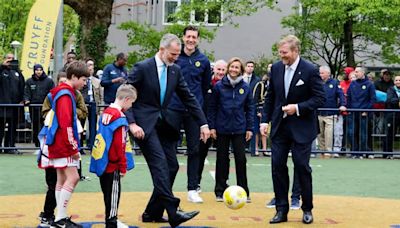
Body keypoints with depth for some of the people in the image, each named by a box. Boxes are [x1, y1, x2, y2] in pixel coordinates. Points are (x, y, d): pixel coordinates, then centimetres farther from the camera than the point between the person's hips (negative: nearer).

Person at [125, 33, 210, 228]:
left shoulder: (175, 71, 7)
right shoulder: (142, 68, -10)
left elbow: (188, 98, 11)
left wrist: (203, 123, 6)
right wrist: (132, 123, -20)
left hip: (164, 123, 7)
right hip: (145, 124, -7)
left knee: (171, 167, 3)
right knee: (159, 163, -19)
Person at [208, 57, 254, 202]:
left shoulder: (245, 87, 2)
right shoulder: (219, 86, -2)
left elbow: (250, 108, 5)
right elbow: (212, 107, 1)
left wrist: (250, 128, 1)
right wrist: (211, 126, -3)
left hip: (239, 129, 1)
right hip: (222, 129, 0)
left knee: (241, 159, 1)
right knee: (222, 160, 7)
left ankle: (243, 191, 11)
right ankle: (220, 191, 17)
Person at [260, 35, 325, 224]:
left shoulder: (310, 70, -11)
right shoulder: (276, 68, 3)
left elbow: (319, 98, -10)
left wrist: (298, 107, -20)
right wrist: (265, 120, 4)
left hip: (301, 128, -4)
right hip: (279, 126, 4)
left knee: (302, 167, 1)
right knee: (277, 166, 2)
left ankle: (307, 209, 17)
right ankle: (281, 210, 12)